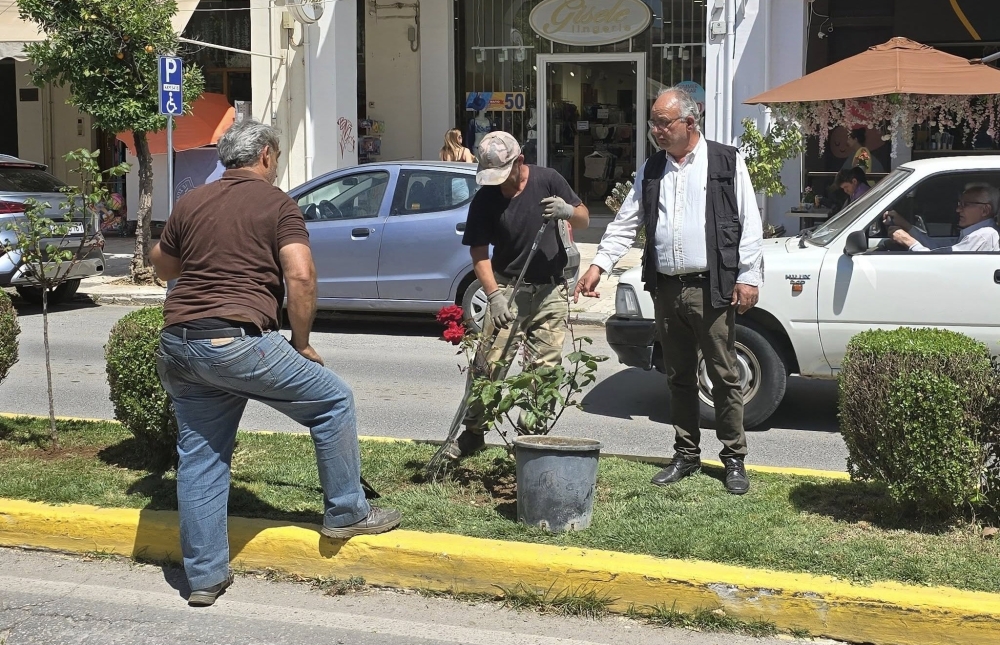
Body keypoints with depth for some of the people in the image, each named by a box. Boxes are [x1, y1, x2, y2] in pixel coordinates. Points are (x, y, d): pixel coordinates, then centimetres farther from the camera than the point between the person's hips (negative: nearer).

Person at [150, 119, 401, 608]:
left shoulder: (190, 204, 15)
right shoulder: (276, 204, 1)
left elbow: (162, 266, 29)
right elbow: (300, 276, -12)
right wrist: (302, 344, -2)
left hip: (177, 343, 6)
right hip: (237, 340, -6)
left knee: (199, 455, 14)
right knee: (332, 401, 13)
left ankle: (204, 575, 18)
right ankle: (346, 512, 20)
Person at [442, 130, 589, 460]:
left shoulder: (548, 181, -4)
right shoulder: (484, 200, -6)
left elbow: (584, 221, 3)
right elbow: (479, 253, -5)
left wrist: (568, 211, -21)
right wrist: (494, 294, -18)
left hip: (550, 291, 1)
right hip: (507, 290, -1)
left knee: (545, 369, 2)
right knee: (489, 364, -9)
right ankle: (473, 432, 3)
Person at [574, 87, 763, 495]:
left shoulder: (726, 162, -2)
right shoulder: (651, 170, 13)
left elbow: (750, 223, -4)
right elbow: (625, 225, 13)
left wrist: (748, 276, -9)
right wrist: (599, 266, 2)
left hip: (712, 288, -5)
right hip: (666, 290, 5)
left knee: (724, 376, 1)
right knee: (679, 378, 13)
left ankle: (734, 458, 11)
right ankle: (686, 455, 23)